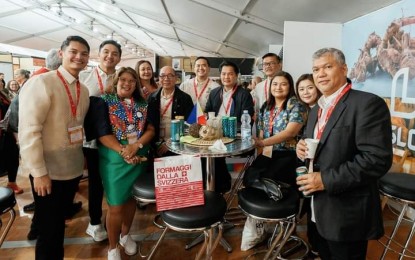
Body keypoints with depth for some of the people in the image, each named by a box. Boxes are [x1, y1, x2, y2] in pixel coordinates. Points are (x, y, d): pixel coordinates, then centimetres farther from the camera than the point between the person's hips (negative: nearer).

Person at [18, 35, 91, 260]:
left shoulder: (84, 90, 8)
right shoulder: (41, 82, -14)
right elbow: (29, 129, -19)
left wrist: (80, 158, 8)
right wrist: (39, 172, -20)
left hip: (72, 168, 7)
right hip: (47, 170, -6)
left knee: (59, 223, 22)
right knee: (48, 229, 8)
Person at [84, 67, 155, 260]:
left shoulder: (143, 105, 7)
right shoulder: (104, 102, -4)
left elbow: (150, 130, 1)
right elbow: (102, 133, -12)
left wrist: (136, 146, -17)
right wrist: (123, 151, -23)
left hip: (139, 158, 4)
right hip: (114, 159, -4)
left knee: (131, 199, 17)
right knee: (115, 206, 2)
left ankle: (125, 235, 40)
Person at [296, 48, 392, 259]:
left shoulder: (367, 104, -16)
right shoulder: (317, 109, 11)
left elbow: (377, 159, -24)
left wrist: (326, 179, -24)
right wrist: (302, 147, -5)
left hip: (347, 215, -7)